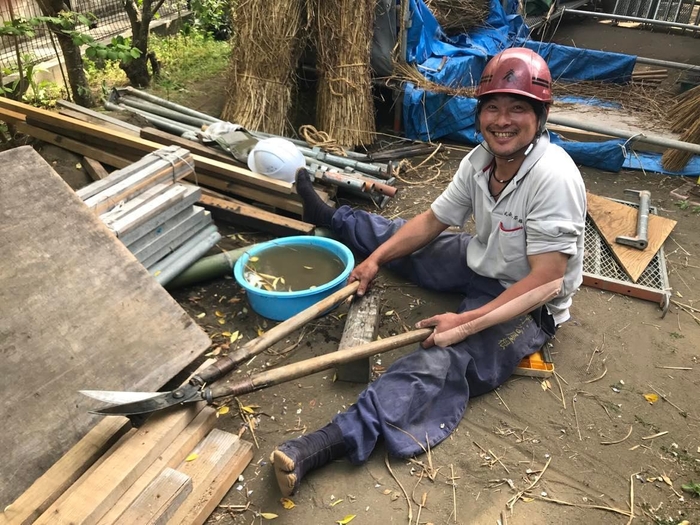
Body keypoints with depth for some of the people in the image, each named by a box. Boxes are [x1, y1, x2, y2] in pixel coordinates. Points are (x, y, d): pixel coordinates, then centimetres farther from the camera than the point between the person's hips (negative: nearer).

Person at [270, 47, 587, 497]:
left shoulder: (553, 177, -28)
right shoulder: (480, 160, -7)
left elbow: (545, 280, -30)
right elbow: (432, 222, 3)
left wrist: (468, 321, -33)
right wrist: (376, 259, -4)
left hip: (526, 303, -7)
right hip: (480, 265, 8)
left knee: (446, 361, -33)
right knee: (398, 237, 17)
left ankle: (332, 441, -44)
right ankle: (328, 215, 45)